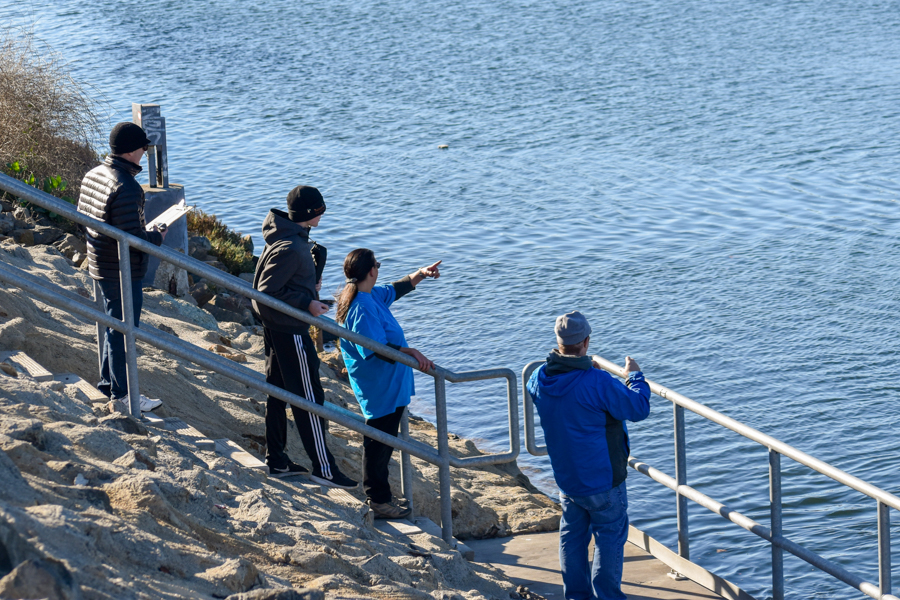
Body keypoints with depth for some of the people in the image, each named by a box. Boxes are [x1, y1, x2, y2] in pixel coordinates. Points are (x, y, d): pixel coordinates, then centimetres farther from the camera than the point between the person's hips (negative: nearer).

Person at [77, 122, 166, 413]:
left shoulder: (93, 175, 4)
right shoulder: (125, 187, -26)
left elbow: (82, 216, 16)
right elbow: (132, 238, -29)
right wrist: (158, 236, -9)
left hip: (100, 266, 10)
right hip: (124, 272, -10)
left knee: (113, 325, 24)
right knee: (123, 331, 1)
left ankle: (108, 382, 36)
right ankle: (122, 395, 9)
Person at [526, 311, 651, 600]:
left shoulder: (540, 378, -5)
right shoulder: (598, 383, -25)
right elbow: (639, 409, -15)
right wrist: (635, 376, 2)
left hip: (564, 476, 6)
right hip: (602, 479, -6)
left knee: (572, 535, 17)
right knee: (610, 535, 5)